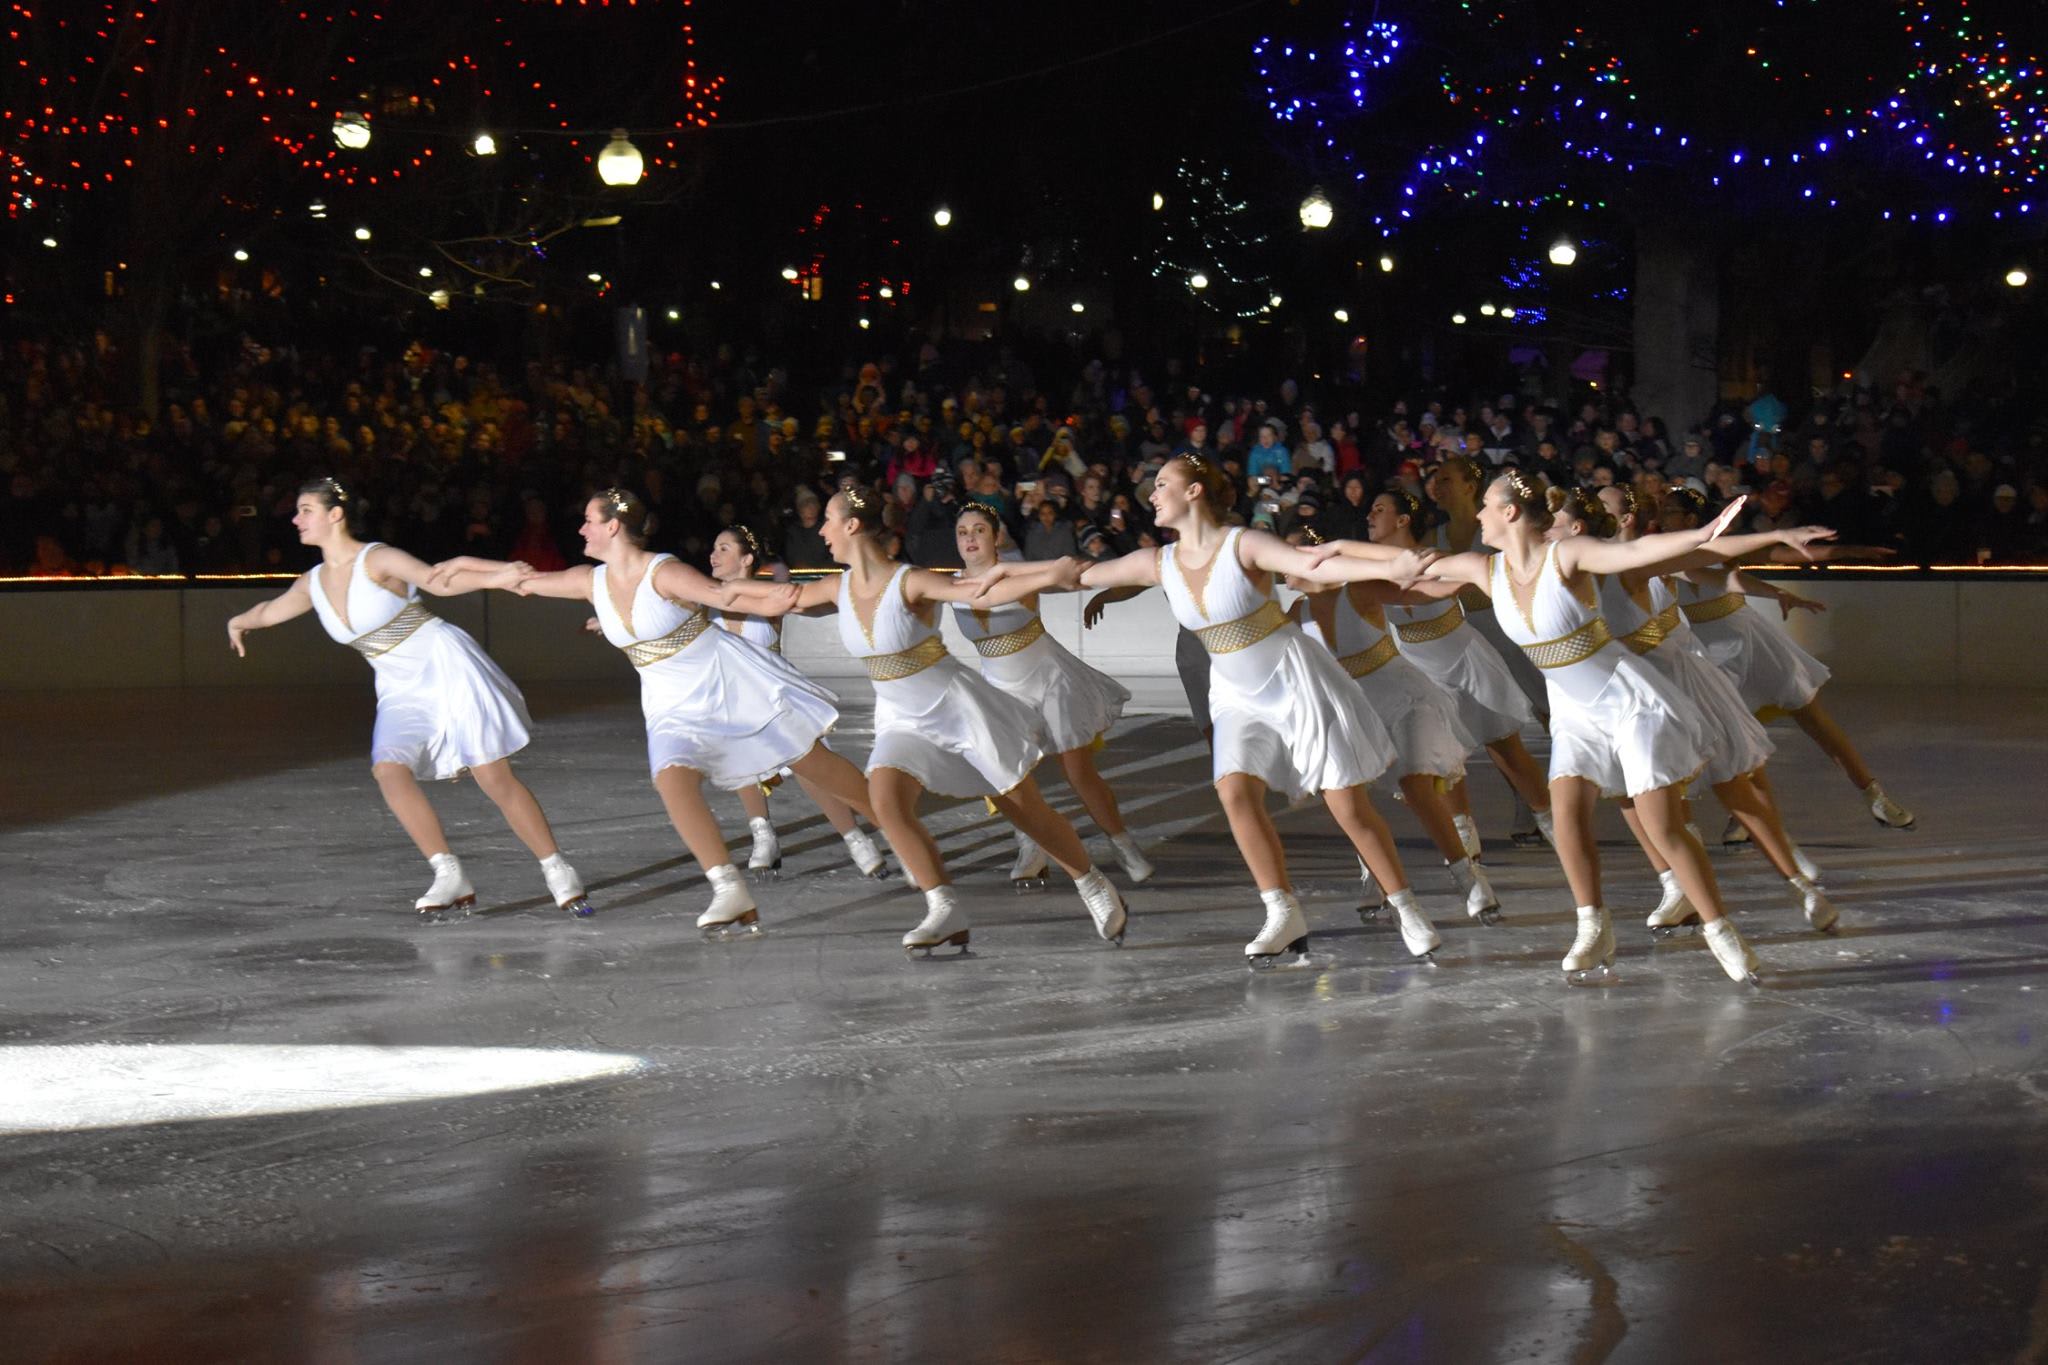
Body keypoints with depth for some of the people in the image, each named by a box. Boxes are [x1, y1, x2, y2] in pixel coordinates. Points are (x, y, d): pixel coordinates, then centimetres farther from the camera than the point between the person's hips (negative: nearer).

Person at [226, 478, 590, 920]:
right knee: (388, 770, -20)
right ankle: (450, 878, -13)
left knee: (496, 780, -7)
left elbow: (439, 581, -27)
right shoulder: (312, 584, 7)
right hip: (402, 689, 6)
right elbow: (272, 610, 29)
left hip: (445, 666, -6)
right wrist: (240, 621, 47)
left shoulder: (378, 560, -14)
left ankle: (558, 872, 6)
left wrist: (492, 579, -44)